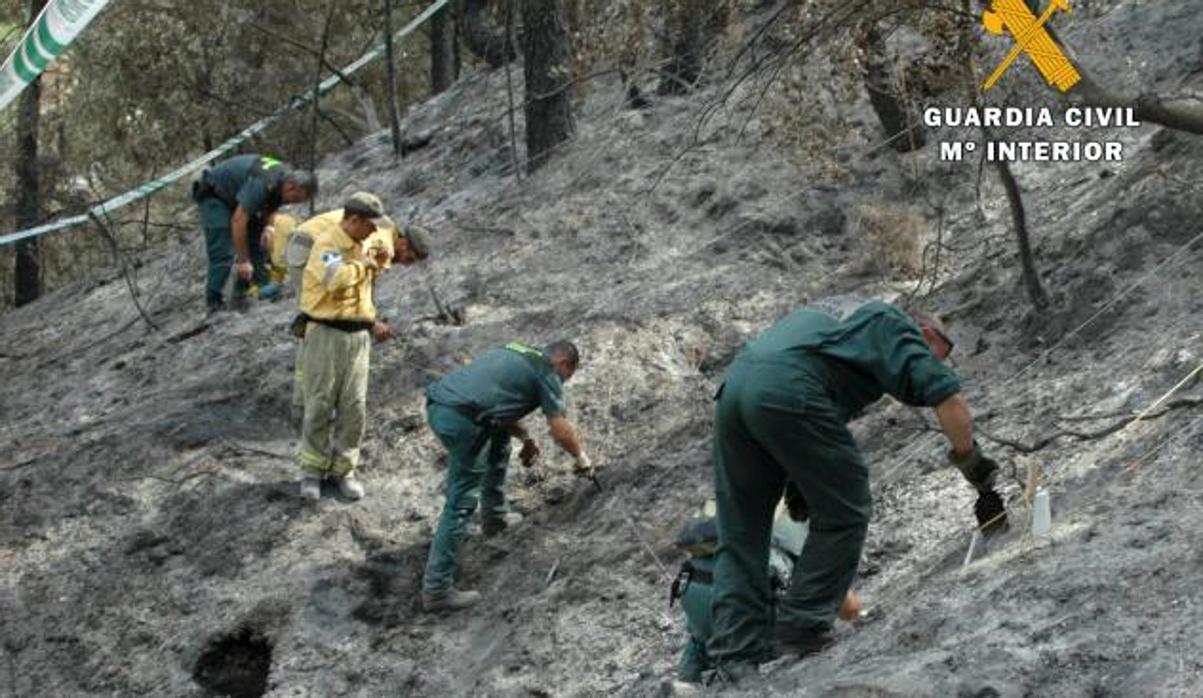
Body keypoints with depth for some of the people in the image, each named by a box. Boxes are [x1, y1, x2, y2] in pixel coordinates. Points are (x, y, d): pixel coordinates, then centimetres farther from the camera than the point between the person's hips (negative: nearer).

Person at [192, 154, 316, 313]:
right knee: (222, 252, -16)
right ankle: (215, 304, -11)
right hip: (213, 193, -9)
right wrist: (243, 261, -30)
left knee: (255, 246, 2)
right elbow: (238, 221, -35)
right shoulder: (261, 184, -37)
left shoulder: (284, 179, -10)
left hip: (235, 194, 9)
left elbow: (268, 214, 5)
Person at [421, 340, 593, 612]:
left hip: (436, 404, 9)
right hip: (460, 419, -9)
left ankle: (495, 517, 44)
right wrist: (581, 459, 22)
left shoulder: (518, 355, 29)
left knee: (499, 439, 33)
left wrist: (525, 438, 36)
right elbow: (561, 431, 6)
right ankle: (437, 589, -7)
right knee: (461, 503, -5)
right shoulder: (546, 373, 6)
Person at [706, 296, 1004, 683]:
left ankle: (736, 654, 6)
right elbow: (947, 397, 2)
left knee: (740, 534, 12)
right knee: (843, 514, 7)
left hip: (733, 385, 8)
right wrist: (976, 468, 12)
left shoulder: (839, 312, 37)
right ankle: (800, 629, 5)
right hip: (788, 390, -7)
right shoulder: (895, 325, 16)